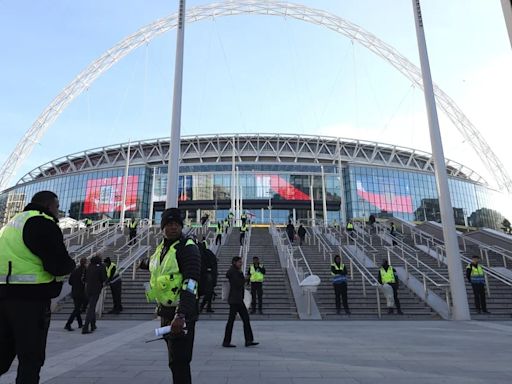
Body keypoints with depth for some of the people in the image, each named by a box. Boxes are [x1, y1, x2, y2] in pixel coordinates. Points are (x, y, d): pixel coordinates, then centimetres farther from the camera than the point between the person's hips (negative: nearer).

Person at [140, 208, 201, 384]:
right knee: (175, 360, 20)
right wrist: (144, 263, 51)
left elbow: (190, 285, -26)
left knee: (179, 362, -5)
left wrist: (181, 315, -34)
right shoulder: (162, 247, 8)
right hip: (165, 311, 8)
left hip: (181, 312, -8)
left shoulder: (188, 248, -16)